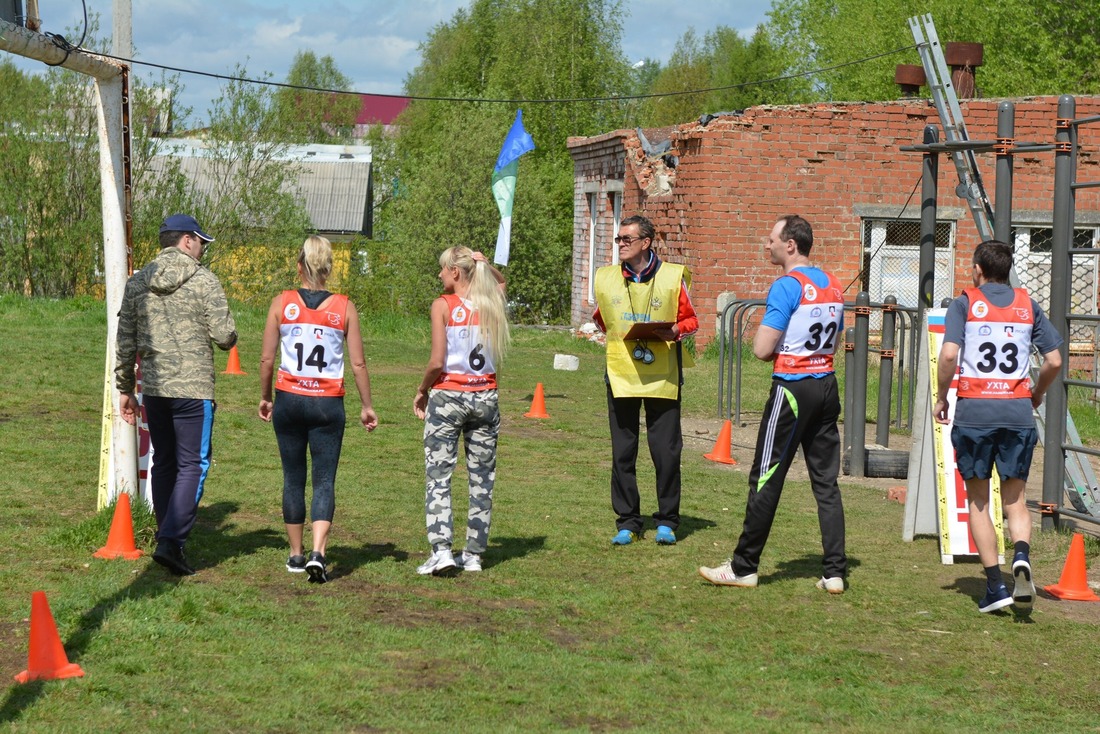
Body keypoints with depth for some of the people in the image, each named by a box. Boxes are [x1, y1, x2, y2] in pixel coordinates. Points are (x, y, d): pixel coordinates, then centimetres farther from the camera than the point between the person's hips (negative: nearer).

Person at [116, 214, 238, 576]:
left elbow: (125, 342, 9)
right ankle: (171, 542, -12)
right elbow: (225, 336, -11)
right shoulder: (204, 281, -7)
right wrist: (228, 335, 13)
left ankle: (168, 540, 21)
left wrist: (124, 389, 16)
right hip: (193, 389, -5)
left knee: (164, 464, 16)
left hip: (153, 389, 5)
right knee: (192, 465, -1)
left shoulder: (137, 282, 8)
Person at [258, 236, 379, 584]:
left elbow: (267, 358, 0)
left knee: (293, 478, 12)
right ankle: (318, 552, -15)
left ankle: (296, 555, 20)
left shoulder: (282, 303, -1)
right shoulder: (345, 308, -2)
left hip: (289, 399, 1)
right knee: (325, 479, 2)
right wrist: (366, 406, 9)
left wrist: (265, 398, 14)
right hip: (328, 402, -1)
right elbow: (357, 364, -1)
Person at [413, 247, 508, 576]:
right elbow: (501, 282, 30)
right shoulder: (492, 302, 4)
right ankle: (474, 554, 12)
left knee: (438, 476, 0)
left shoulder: (443, 306, -8)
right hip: (485, 397, 4)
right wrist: (485, 265, 10)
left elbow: (437, 362, -13)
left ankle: (441, 550, -10)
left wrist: (422, 391, 3)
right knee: (482, 478, 9)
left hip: (448, 396, -4)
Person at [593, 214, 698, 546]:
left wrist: (673, 331, -14)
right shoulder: (606, 278, 7)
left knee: (666, 452, 0)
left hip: (662, 377, -3)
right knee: (622, 453, 5)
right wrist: (601, 324, 5)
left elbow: (690, 320, 3)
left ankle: (667, 521, 13)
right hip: (621, 375, 3)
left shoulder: (673, 276, -2)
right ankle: (627, 522, 14)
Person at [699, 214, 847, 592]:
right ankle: (835, 572, 6)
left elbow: (761, 349, -18)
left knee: (766, 478, 0)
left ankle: (743, 567, 6)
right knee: (826, 481, 8)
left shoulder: (786, 286, -14)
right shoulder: (832, 285, 11)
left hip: (793, 388, -7)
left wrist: (766, 341, 5)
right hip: (827, 387, 8)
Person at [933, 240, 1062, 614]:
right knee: (1015, 498, 10)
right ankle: (1021, 554, -19)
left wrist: (941, 398, 3)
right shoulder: (1027, 305, 10)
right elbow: (1054, 361, 6)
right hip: (1018, 409, 2)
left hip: (974, 409, -2)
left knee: (978, 499, 8)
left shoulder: (965, 303, 2)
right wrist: (1037, 394, 23)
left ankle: (995, 584, 2)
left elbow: (949, 355, -11)